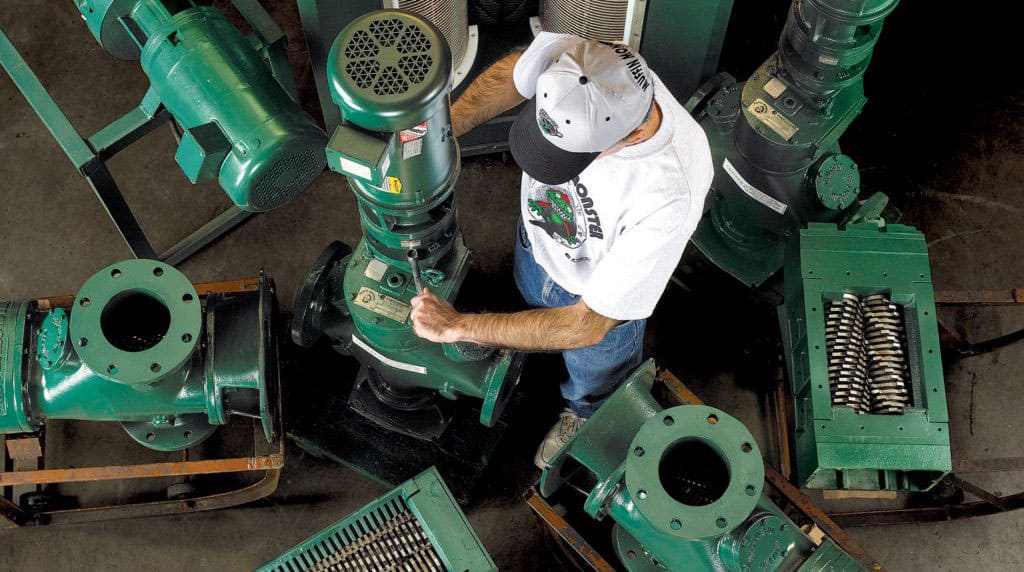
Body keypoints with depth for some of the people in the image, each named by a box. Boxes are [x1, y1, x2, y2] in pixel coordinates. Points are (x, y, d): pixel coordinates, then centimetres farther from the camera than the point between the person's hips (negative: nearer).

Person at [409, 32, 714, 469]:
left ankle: (584, 418, 67)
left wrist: (458, 327, -33)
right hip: (536, 235, 4)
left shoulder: (670, 199, -49)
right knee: (534, 300, 39)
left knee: (593, 381, 32)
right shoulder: (569, 54, -37)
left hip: (601, 293, -3)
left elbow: (588, 324, -37)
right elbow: (512, 73, -9)